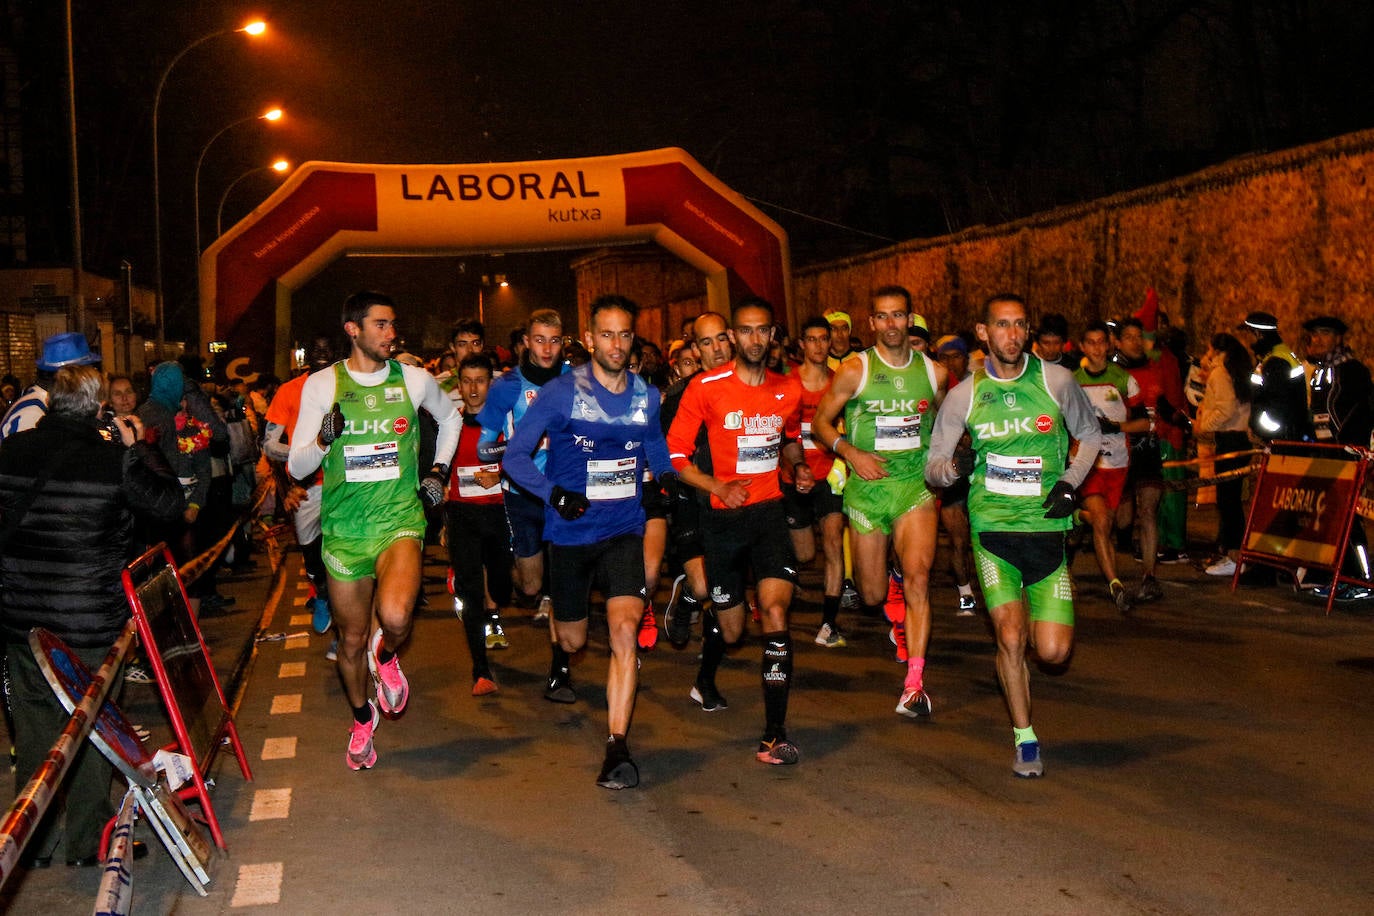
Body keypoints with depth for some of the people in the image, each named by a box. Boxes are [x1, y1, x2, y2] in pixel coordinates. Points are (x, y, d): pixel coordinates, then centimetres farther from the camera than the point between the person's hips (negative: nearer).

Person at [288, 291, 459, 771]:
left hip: (400, 519, -1)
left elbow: (450, 416, 24)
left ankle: (386, 655, 9)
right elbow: (296, 468, -1)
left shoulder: (414, 380, 1)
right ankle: (362, 718, 40)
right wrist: (323, 439, -21)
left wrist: (439, 470, 14)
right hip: (344, 529, 1)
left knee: (395, 617, -28)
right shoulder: (321, 385, -2)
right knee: (352, 640, 11)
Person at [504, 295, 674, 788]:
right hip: (571, 532, -1)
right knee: (573, 640, 15)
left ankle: (617, 747, -15)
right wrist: (554, 493, -25)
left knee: (625, 629, -19)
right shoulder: (562, 392, -9)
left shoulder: (647, 396, 2)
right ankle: (560, 663, 56)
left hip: (624, 530, 1)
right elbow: (515, 454, -11)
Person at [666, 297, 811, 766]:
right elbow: (675, 453, -5)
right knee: (729, 625, 10)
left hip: (770, 512, 2)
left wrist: (799, 467, 5)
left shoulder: (789, 389, 5)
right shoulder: (706, 387, -7)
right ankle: (705, 681, 46)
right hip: (723, 516, -2)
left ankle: (774, 735, -12)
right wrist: (718, 488, -19)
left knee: (775, 612, -16)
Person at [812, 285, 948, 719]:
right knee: (872, 596, 6)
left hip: (915, 484, 0)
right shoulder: (855, 370, -2)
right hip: (867, 487, 0)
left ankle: (914, 683, -20)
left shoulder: (934, 371, 5)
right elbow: (821, 422, 4)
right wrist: (851, 452, -12)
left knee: (917, 575, -22)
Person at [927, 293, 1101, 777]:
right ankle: (1025, 738, 11)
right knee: (1011, 637, -10)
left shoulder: (1056, 380, -1)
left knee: (1054, 651, -4)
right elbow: (933, 467, 5)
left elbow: (1091, 434, 15)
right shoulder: (963, 396, -1)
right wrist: (955, 465, -18)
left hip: (1047, 526, 0)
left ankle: (1035, 612, 33)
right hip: (992, 527, 0)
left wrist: (1069, 483, -1)